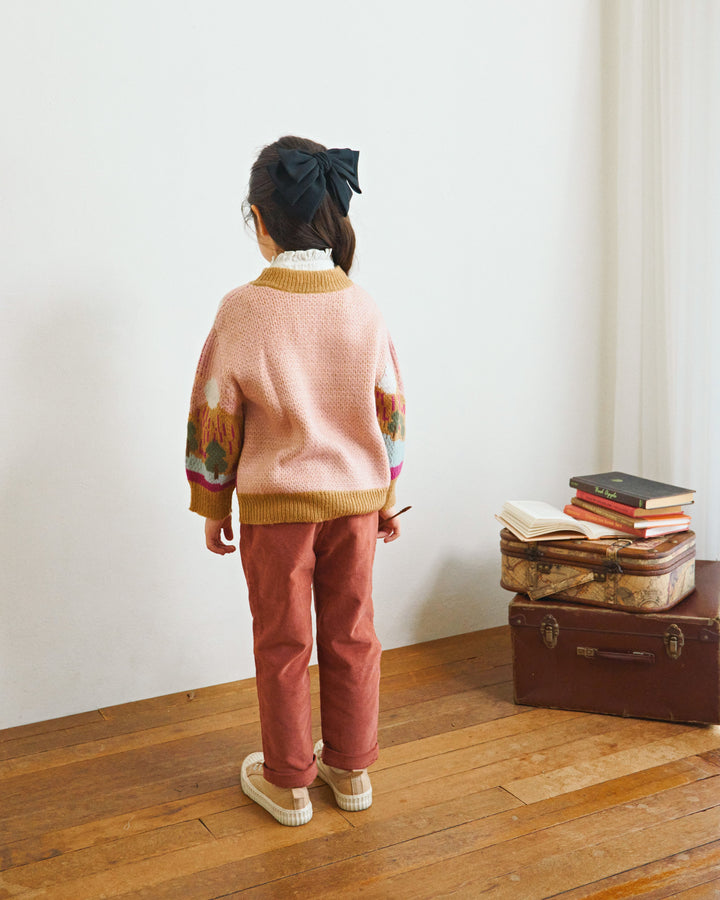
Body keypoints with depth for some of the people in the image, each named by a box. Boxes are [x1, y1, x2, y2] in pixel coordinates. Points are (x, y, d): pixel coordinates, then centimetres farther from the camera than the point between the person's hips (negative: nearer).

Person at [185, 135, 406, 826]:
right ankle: (351, 768, 29)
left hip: (276, 503, -3)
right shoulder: (362, 307, -4)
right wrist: (385, 498, 14)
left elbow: (215, 418, -9)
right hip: (356, 496, 3)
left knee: (283, 642, 10)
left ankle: (286, 782, 24)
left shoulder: (243, 310, -15)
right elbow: (390, 411, 3)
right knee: (351, 634, 15)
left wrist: (214, 508, 3)